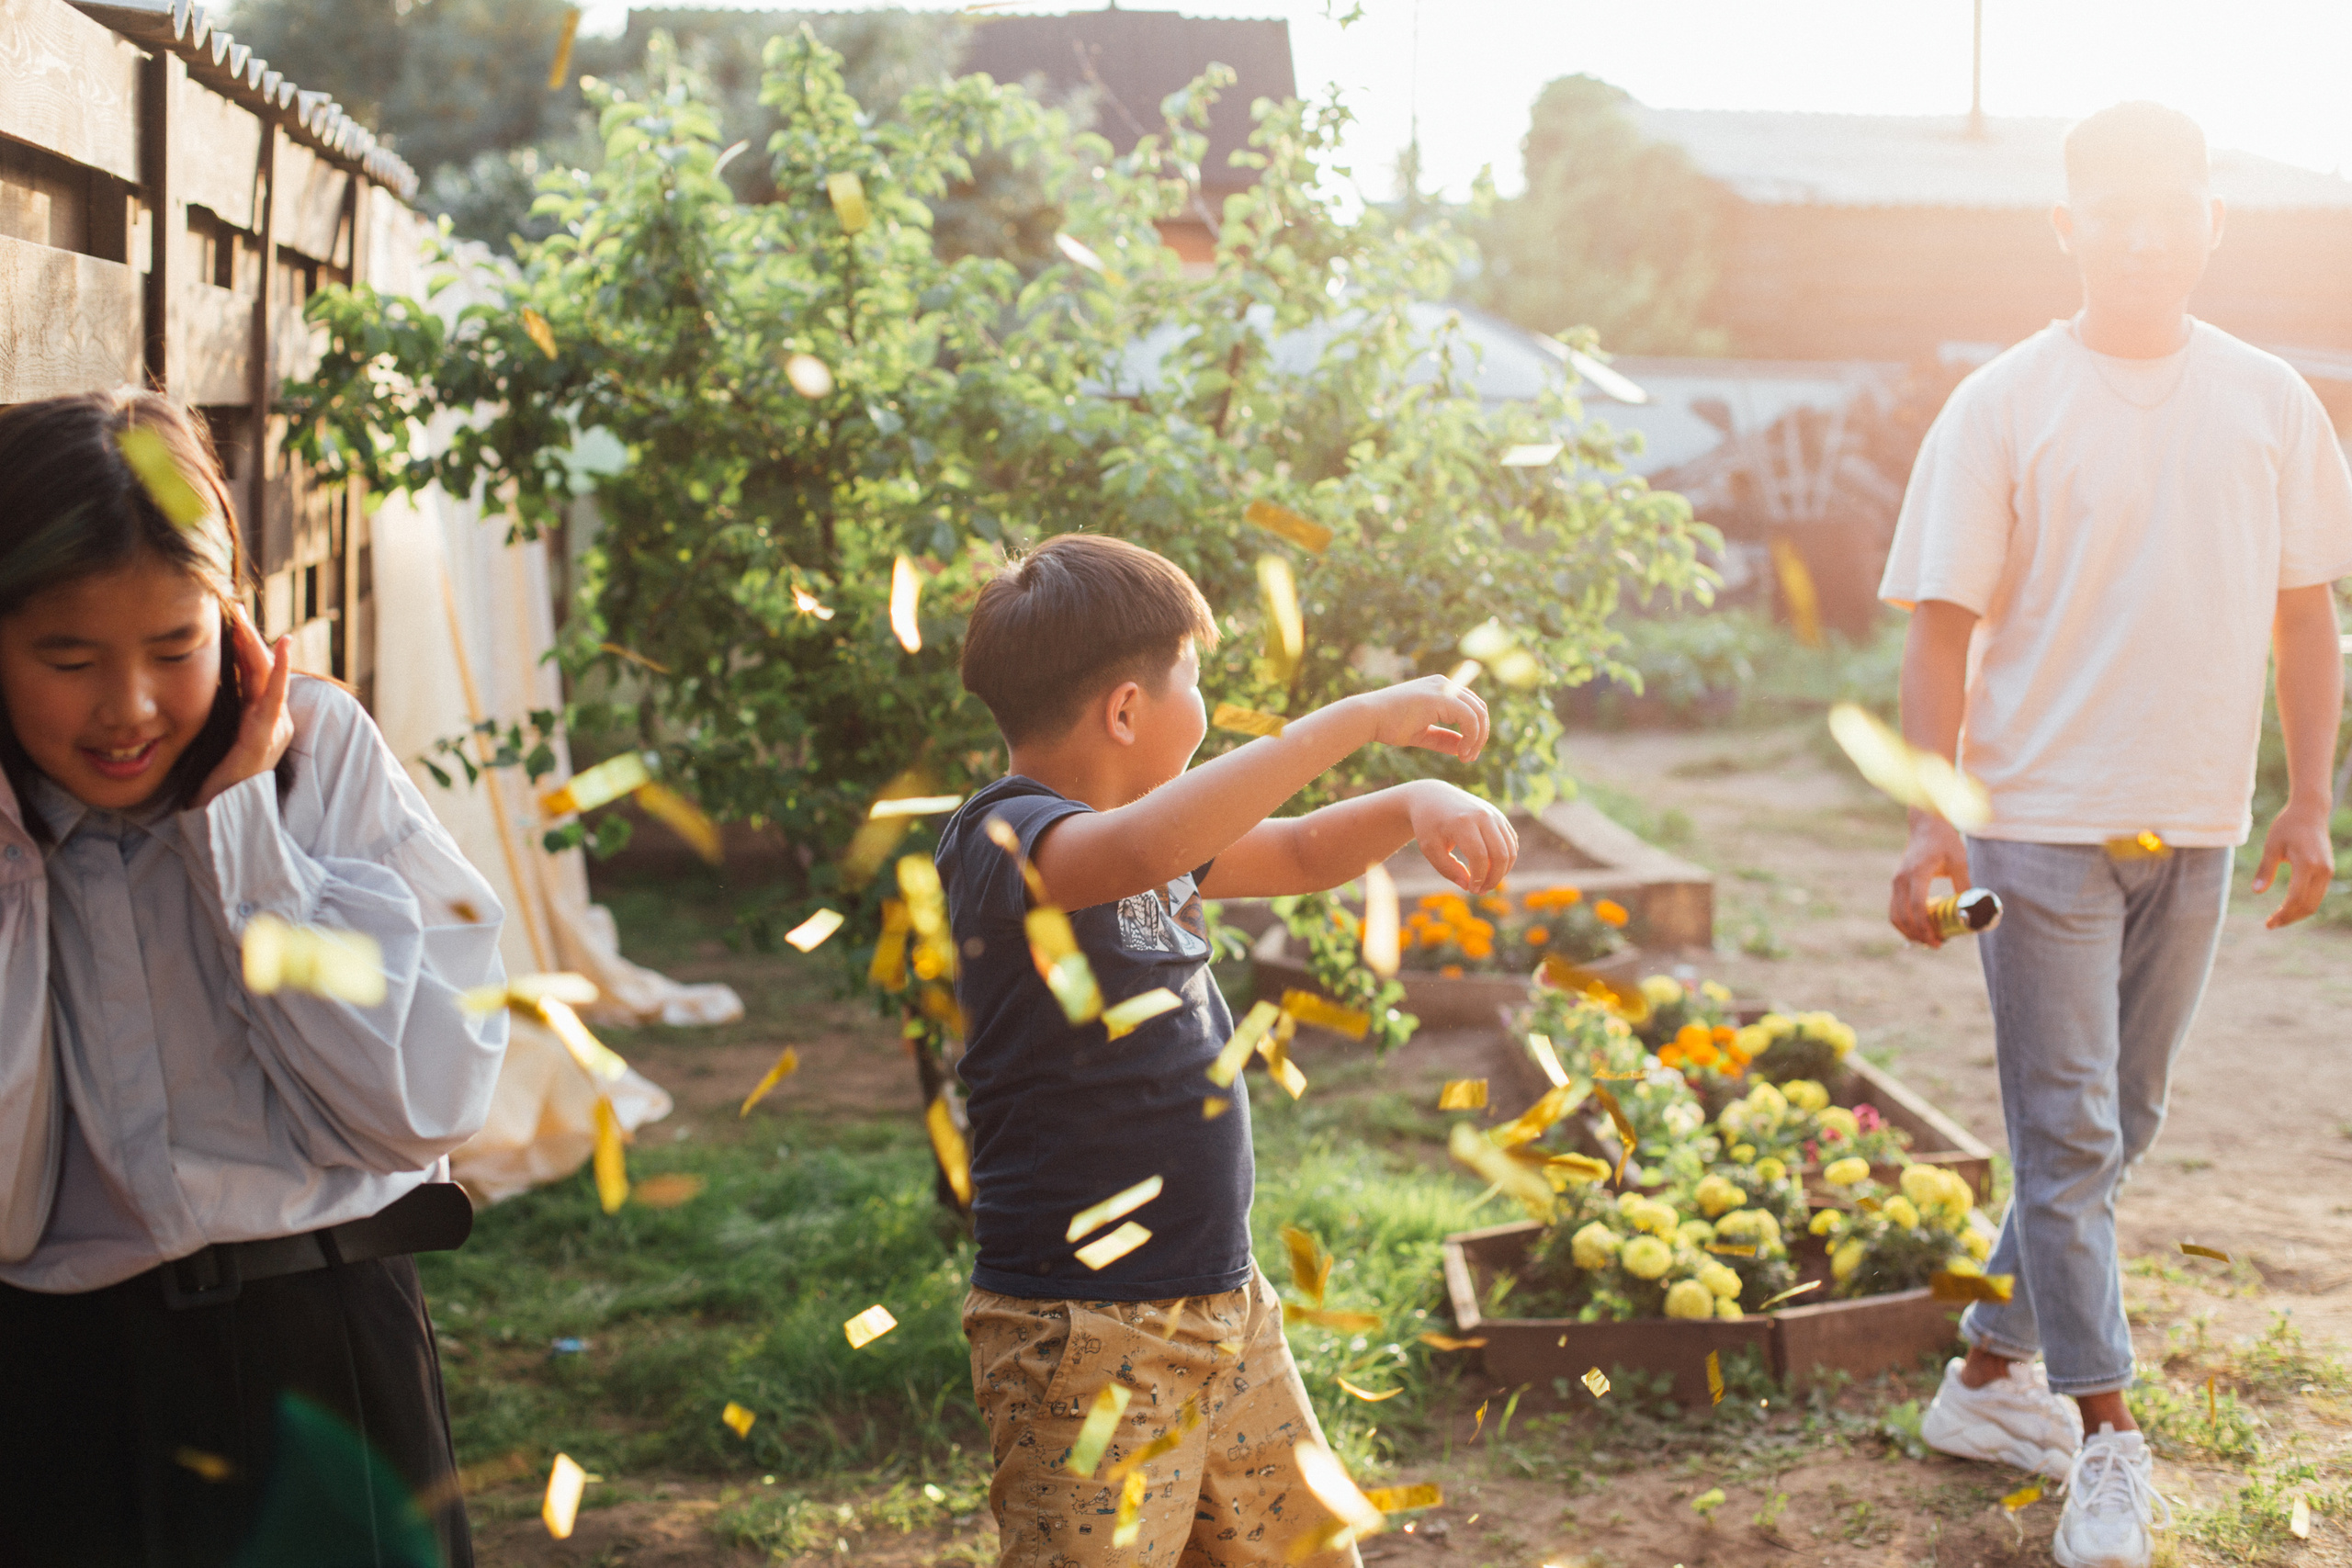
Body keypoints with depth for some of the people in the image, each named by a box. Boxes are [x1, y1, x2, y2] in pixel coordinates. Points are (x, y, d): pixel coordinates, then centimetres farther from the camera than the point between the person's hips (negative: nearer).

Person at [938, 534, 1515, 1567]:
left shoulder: (1154, 830, 10)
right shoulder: (1002, 840, -18)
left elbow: (1300, 856, 20)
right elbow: (1143, 852, -38)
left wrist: (1412, 804, -2)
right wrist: (1358, 719, -34)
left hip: (1228, 1308, 9)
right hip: (1089, 1335, -9)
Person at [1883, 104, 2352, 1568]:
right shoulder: (2002, 409, -4)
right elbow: (1944, 630, -5)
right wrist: (1934, 824, -11)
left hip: (2195, 833, 4)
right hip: (2043, 824, -4)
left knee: (2118, 1128, 13)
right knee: (2068, 1139, -2)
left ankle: (1991, 1371, 27)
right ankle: (2108, 1443, 6)